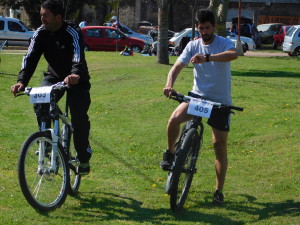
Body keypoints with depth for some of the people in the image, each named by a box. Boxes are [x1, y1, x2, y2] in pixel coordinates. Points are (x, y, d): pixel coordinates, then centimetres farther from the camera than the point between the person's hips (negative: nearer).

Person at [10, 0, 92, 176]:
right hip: (53, 77, 4)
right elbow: (30, 57, -20)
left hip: (76, 80, -4)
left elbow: (78, 57, -42)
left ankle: (84, 158, 0)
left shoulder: (73, 34, -25)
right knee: (40, 106, -22)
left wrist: (76, 75, -64)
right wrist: (22, 81, -37)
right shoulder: (41, 33, -11)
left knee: (79, 116, -20)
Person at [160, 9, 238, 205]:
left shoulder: (223, 43, -8)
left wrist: (207, 58, -48)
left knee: (220, 145, 0)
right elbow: (178, 66, -7)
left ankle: (219, 191, 10)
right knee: (175, 118, -27)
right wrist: (169, 84, -29)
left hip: (220, 100, -2)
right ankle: (170, 153, -1)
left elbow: (233, 54, -33)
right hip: (198, 96, 2)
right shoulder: (193, 46, 1)